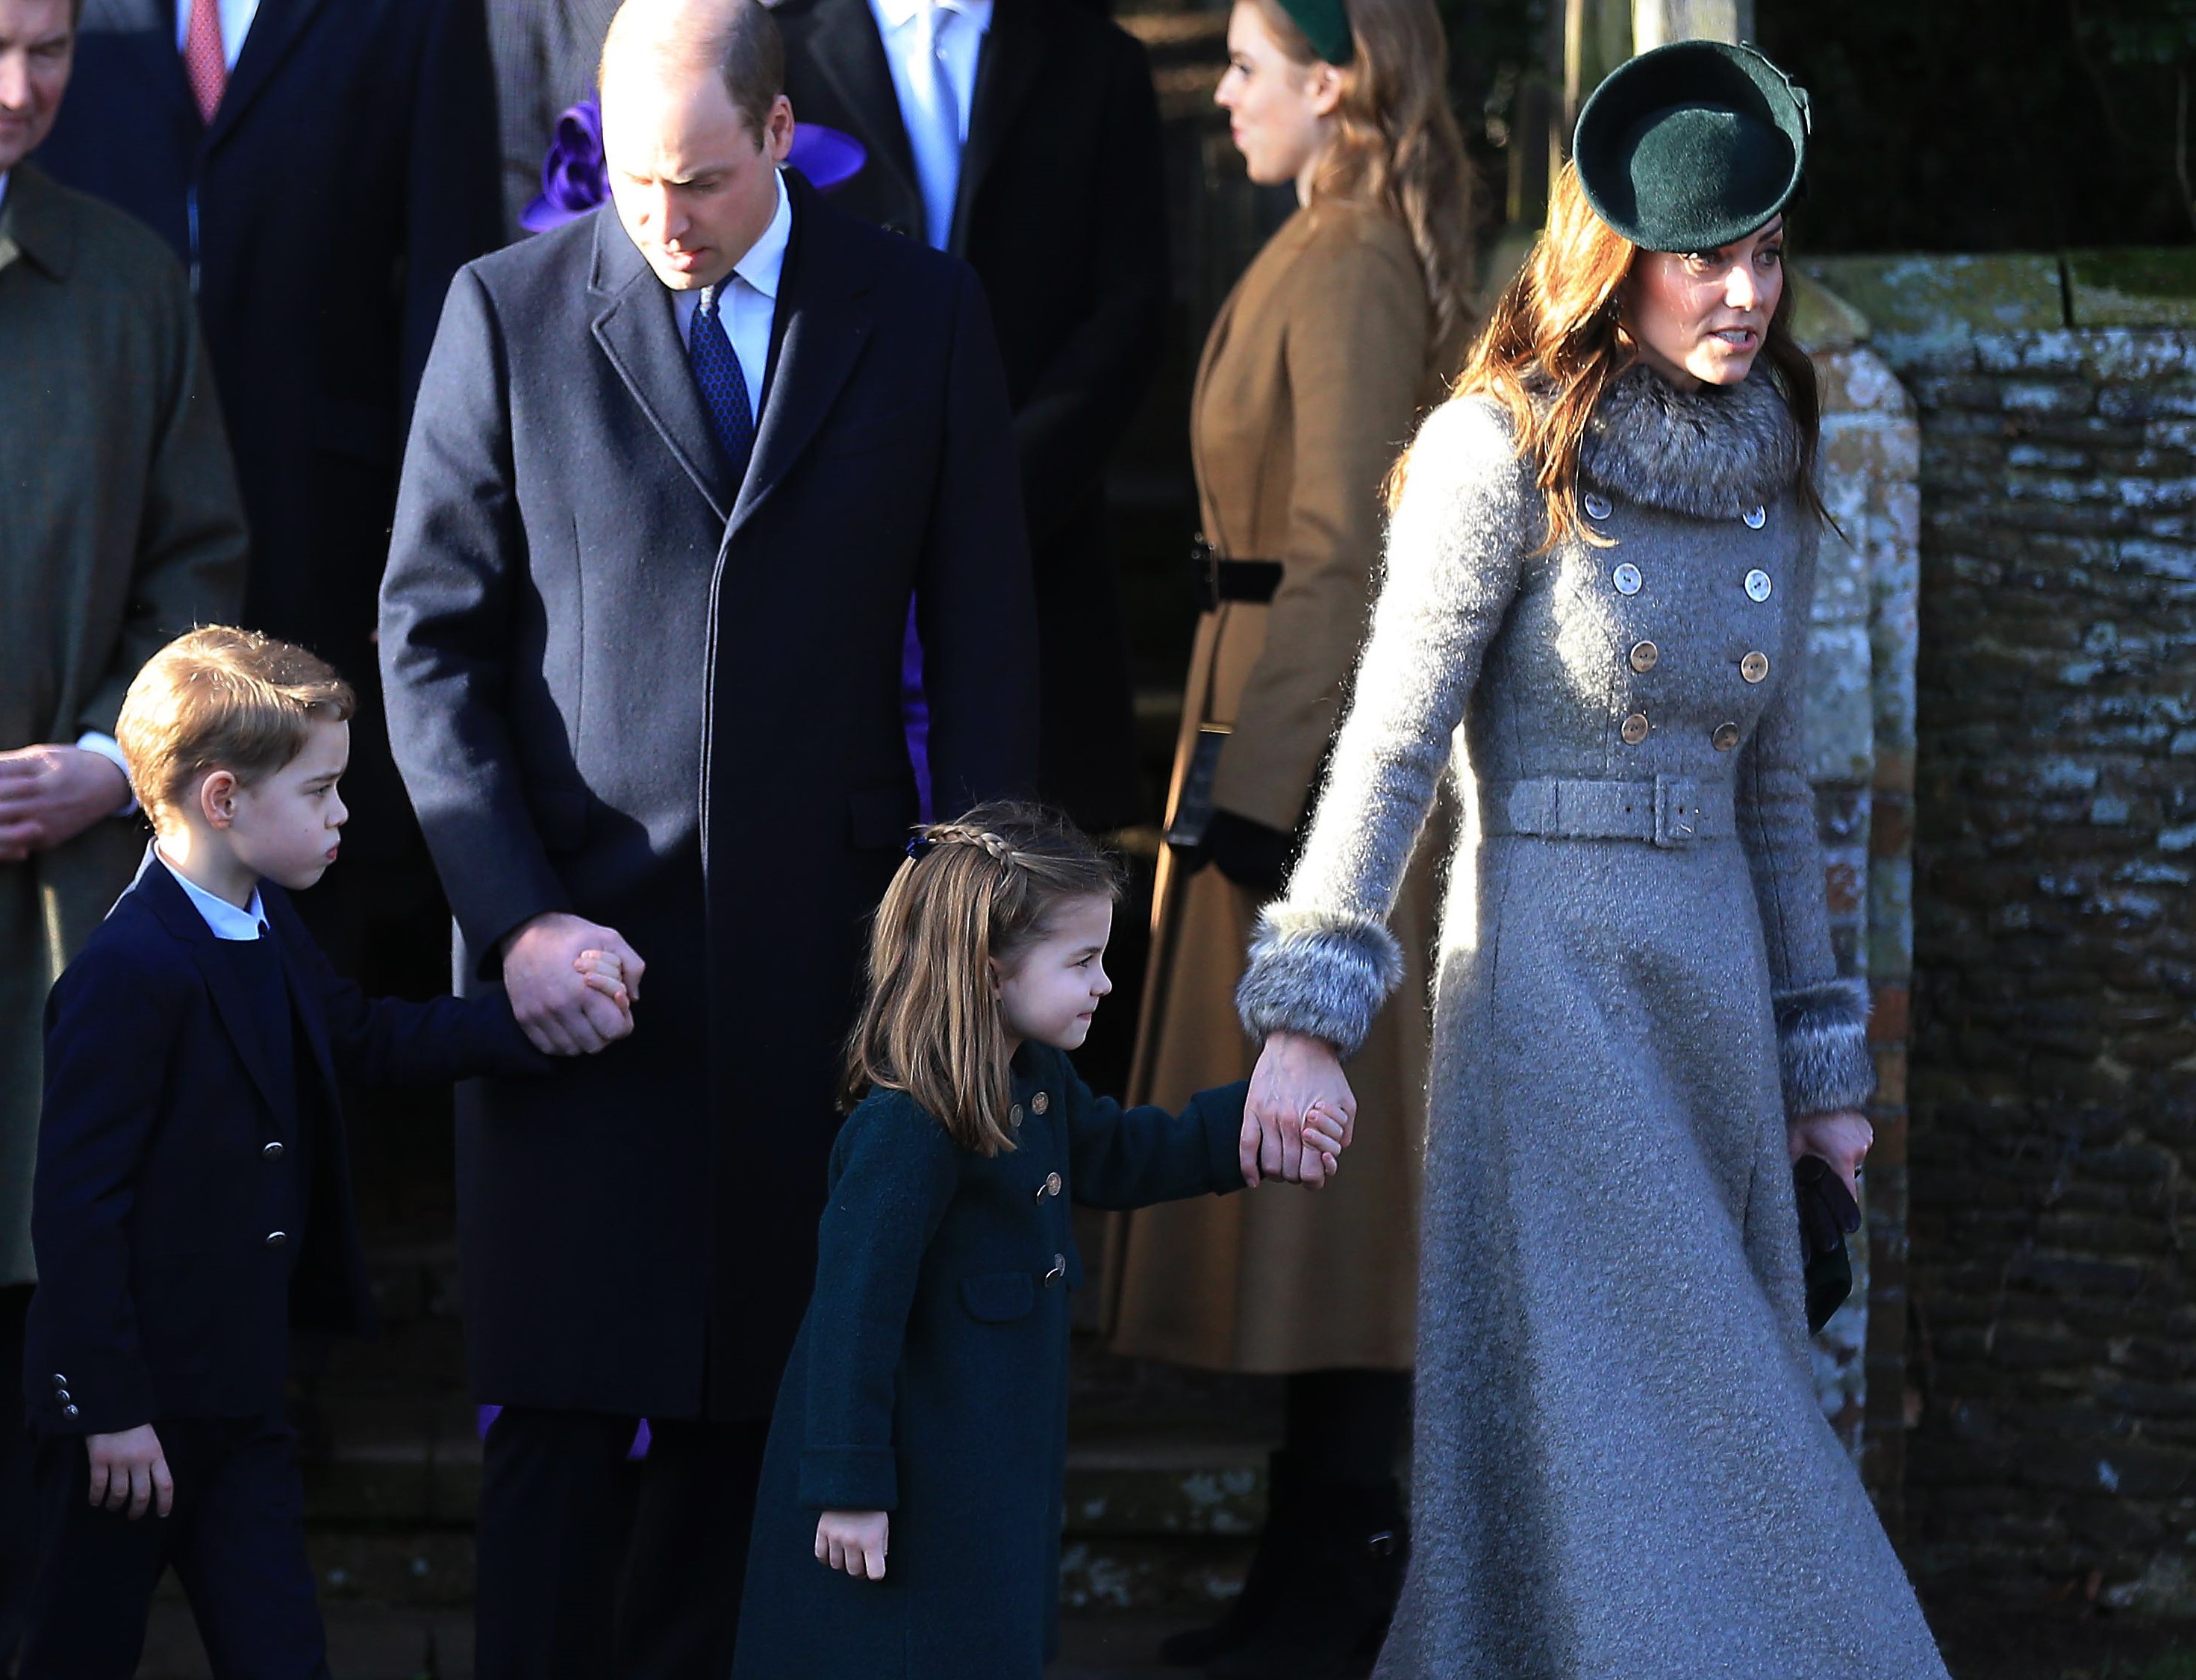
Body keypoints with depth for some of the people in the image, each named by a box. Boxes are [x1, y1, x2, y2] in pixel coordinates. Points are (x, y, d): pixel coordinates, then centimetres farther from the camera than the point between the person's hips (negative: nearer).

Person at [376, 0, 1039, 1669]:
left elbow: (983, 644, 7)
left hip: (814, 952, 1)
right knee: (560, 1405, -3)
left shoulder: (924, 314, 5)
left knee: (746, 1402, 5)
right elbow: (430, 636, 2)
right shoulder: (510, 312, 1)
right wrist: (512, 913, -8)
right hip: (576, 946, -1)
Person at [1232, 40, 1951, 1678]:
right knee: (1600, 1417, -6)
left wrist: (1818, 1055, 17)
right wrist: (1310, 1013, -18)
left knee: (1719, 1407, 9)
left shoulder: (1769, 480, 10)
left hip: (1711, 984, 6)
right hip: (1550, 972, -6)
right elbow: (1390, 742, -11)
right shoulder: (1507, 449, -8)